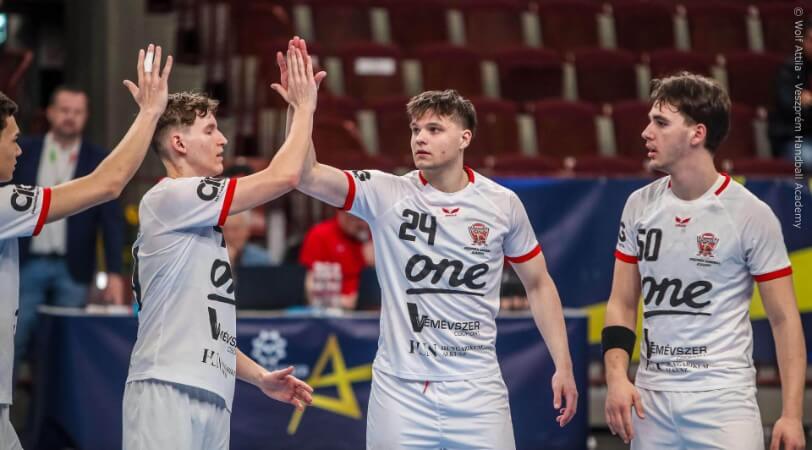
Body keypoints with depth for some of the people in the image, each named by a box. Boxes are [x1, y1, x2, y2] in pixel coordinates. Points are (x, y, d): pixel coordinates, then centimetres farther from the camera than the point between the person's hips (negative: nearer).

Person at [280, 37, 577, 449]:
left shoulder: (503, 204, 2)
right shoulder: (386, 195, -3)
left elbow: (538, 284, 12)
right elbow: (307, 177, -16)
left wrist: (563, 366, 7)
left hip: (476, 390, 1)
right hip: (399, 389, -1)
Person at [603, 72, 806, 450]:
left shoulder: (751, 214, -7)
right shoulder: (639, 205, 6)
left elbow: (784, 318, -5)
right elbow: (622, 303, 12)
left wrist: (791, 415, -11)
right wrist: (616, 377, -4)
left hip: (723, 400, -4)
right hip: (651, 400, 4)